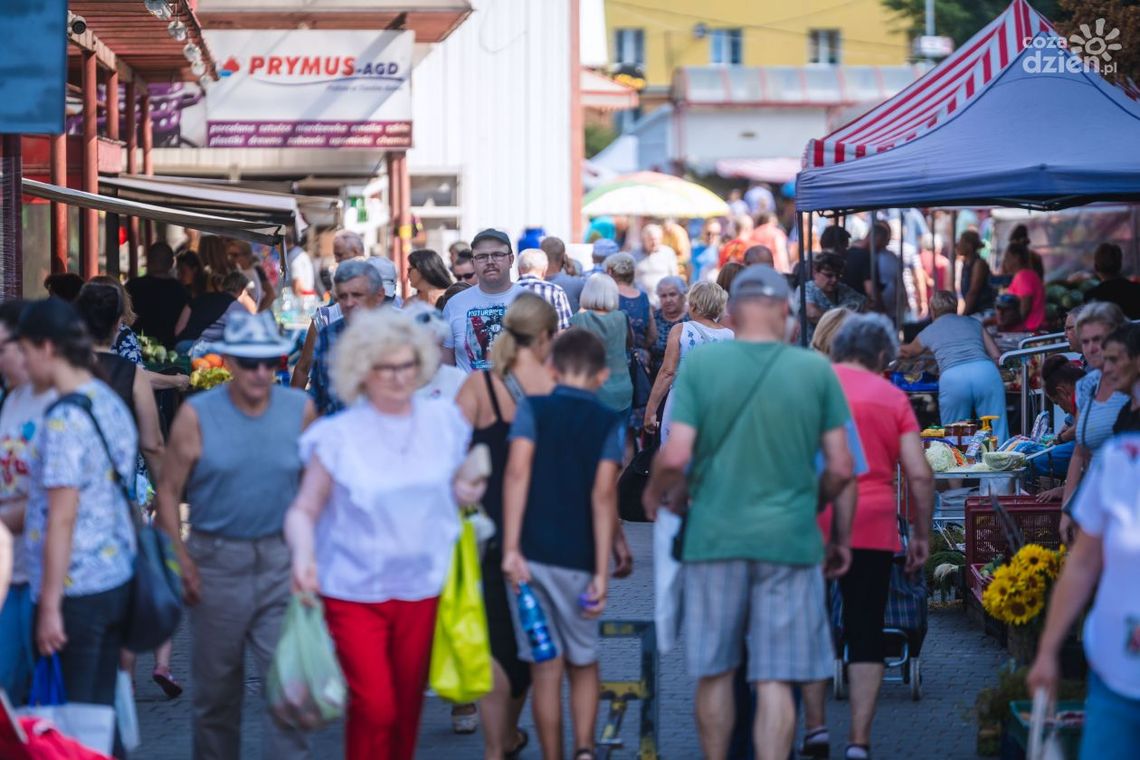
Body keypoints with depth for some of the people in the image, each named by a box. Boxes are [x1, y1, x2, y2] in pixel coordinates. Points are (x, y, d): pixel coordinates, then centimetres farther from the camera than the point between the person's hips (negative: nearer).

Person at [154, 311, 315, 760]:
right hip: (217, 562, -1)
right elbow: (168, 491, -1)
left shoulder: (300, 410, 1)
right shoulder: (197, 415, -4)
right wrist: (180, 558, -9)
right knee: (215, 687, 9)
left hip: (280, 559, 1)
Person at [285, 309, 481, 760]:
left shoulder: (443, 421, 5)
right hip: (355, 592, -4)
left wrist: (464, 494, -3)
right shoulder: (338, 436, -6)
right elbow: (304, 509, -5)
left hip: (421, 588, 4)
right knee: (374, 707, -13)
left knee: (407, 708, 9)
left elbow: (456, 486, 21)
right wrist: (302, 553, -26)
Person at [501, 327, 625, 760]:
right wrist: (601, 573, -8)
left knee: (546, 669, 6)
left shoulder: (532, 409, 0)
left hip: (533, 556, 0)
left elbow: (517, 472, -13)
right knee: (583, 664, 16)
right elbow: (603, 496, -7)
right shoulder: (610, 423, 0)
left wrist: (511, 548, -14)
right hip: (579, 559, 0)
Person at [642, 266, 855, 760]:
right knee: (775, 682, 1)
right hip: (789, 542, 0)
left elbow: (675, 457, -9)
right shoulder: (816, 370, 0)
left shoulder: (700, 363, -3)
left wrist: (655, 493, 11)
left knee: (714, 671, 13)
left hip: (715, 537, 0)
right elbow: (840, 469, 2)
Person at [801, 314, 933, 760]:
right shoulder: (892, 397, 5)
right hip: (873, 526, 0)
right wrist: (921, 534, 10)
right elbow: (920, 475, 0)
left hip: (810, 522, 0)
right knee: (866, 633, 5)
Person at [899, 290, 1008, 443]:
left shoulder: (928, 331, 26)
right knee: (997, 435, -1)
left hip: (952, 379, -1)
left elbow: (908, 352, 48)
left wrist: (900, 350, 71)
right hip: (986, 372, 1)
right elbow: (996, 356, 24)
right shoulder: (973, 323, 27)